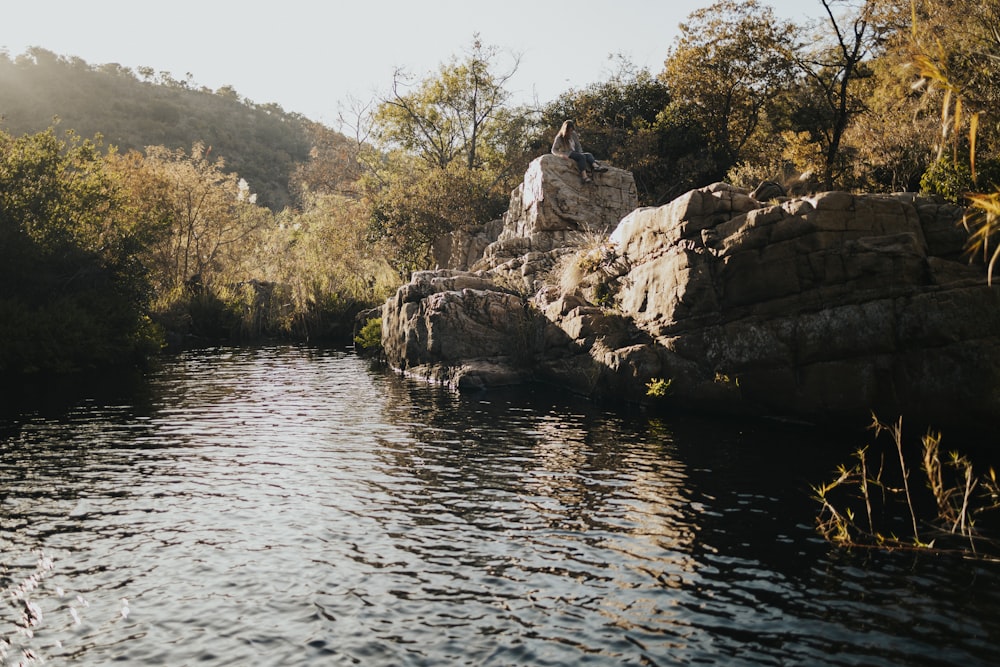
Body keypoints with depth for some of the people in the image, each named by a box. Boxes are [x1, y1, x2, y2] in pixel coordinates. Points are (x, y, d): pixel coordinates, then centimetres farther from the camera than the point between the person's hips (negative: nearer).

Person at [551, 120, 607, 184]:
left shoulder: (574, 135, 13)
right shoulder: (559, 138, -2)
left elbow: (578, 146, 19)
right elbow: (554, 150, -7)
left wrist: (580, 153, -1)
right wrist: (562, 155, -25)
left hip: (574, 153, 6)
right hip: (567, 155, -6)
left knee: (588, 155, -22)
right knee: (581, 156, -32)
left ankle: (595, 166, -53)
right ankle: (584, 176, -48)